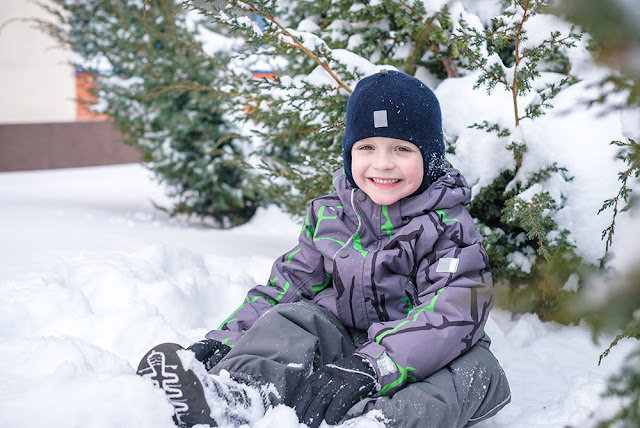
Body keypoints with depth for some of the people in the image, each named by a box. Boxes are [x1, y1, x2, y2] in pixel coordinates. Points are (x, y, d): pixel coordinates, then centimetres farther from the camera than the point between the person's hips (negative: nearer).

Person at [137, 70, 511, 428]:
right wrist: (225, 340, -5)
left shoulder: (448, 227, -10)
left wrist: (369, 368, -37)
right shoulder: (330, 216, 6)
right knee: (297, 318, -21)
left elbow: (449, 313, -23)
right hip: (342, 344, 4)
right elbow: (289, 282, 11)